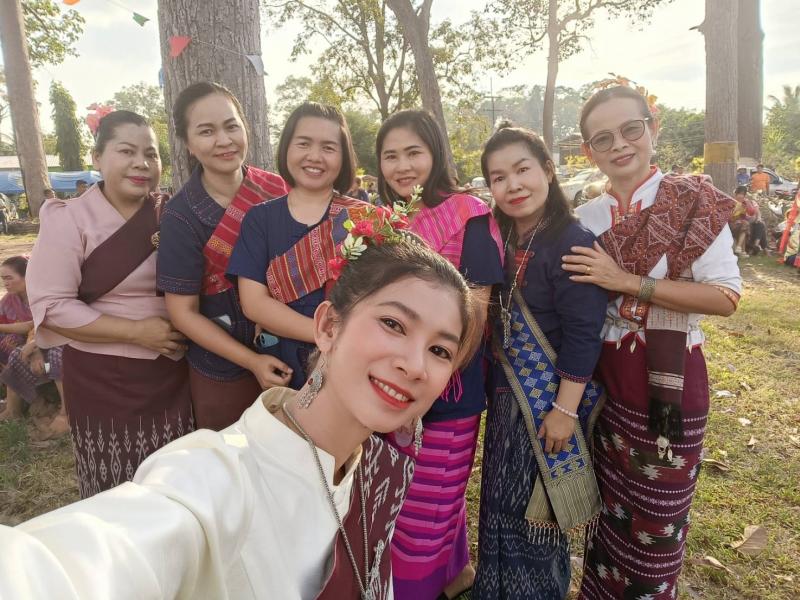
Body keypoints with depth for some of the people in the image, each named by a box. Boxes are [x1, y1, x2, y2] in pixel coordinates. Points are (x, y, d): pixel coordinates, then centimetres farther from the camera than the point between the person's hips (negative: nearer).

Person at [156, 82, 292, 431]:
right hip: (224, 374, -3)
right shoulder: (182, 216, -15)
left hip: (289, 359, 4)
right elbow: (183, 312, -12)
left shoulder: (278, 190, -5)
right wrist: (252, 362, -19)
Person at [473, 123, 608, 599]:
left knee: (534, 504, 9)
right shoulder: (501, 241, 4)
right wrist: (495, 384, 7)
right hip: (509, 393, 7)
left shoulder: (571, 242, -18)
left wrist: (565, 408, -19)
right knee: (502, 501, 20)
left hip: (552, 397, -7)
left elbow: (584, 334, -20)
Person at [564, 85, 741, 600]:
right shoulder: (586, 218, 3)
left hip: (669, 381, -4)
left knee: (656, 511, 11)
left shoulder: (694, 202, -10)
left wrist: (630, 283, -22)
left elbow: (727, 296, -17)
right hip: (603, 378, 4)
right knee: (611, 501, 20)